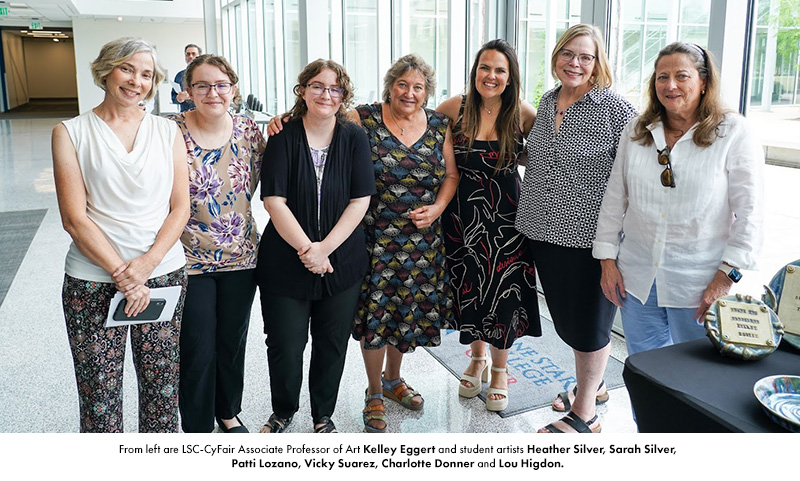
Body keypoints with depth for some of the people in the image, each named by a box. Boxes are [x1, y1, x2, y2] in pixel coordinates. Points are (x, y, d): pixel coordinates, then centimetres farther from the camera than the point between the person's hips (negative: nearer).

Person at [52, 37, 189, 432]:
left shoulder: (167, 132, 8)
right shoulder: (71, 132, 1)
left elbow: (180, 208, 4)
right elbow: (75, 219, -6)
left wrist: (149, 262, -11)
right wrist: (123, 277, -13)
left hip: (164, 275, 2)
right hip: (93, 282, -2)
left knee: (163, 386, 9)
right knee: (99, 395, 4)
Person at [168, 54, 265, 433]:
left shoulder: (248, 129, -1)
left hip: (241, 256, 3)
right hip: (189, 259, -3)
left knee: (233, 341, 18)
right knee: (198, 349, 5)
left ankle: (229, 411, 42)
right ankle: (198, 426, 28)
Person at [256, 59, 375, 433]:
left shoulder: (354, 139, 0)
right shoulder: (284, 138, -4)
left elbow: (360, 201, -6)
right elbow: (274, 200, -10)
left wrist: (325, 248, -14)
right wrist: (307, 249, -17)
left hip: (342, 261, 2)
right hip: (285, 261, -1)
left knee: (332, 345, 11)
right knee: (285, 346, 4)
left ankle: (323, 416, 34)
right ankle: (282, 412, 33)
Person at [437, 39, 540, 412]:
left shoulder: (523, 113, -7)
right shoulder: (456, 108, -4)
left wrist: (511, 158, -11)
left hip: (504, 216, -1)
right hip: (462, 214, 2)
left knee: (503, 292, 5)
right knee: (468, 290, 13)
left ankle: (499, 370, 28)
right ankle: (477, 357, 39)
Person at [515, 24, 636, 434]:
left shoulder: (614, 108, -11)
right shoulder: (547, 102, 9)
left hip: (588, 235, -7)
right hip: (544, 231, 7)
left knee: (589, 322, 6)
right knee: (565, 317, 19)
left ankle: (584, 414, 23)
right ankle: (591, 386, 42)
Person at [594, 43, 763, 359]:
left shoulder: (733, 133, -4)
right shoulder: (636, 131, 7)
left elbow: (749, 213, -6)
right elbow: (614, 199, 10)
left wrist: (725, 277, -12)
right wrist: (607, 260, 5)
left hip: (700, 284, -3)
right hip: (637, 277, 4)